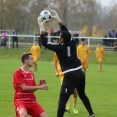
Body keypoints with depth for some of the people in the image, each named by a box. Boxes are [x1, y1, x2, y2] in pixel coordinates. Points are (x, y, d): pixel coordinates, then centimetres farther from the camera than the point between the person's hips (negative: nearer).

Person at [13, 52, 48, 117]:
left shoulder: (31, 73, 12)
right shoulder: (18, 73, -8)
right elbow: (24, 88, -15)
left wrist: (40, 84, -2)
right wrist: (39, 87, -15)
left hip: (32, 101, 7)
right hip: (21, 101, -7)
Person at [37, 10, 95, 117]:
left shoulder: (59, 48, -10)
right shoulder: (73, 44, 4)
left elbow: (44, 43, -2)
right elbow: (67, 33, 22)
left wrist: (42, 28, 3)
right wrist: (58, 20, 26)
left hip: (70, 76, -7)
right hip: (80, 73, 7)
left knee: (62, 101, -7)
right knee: (82, 95, 28)